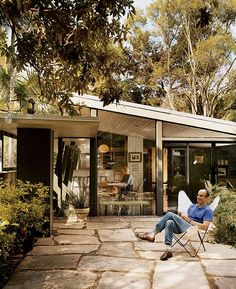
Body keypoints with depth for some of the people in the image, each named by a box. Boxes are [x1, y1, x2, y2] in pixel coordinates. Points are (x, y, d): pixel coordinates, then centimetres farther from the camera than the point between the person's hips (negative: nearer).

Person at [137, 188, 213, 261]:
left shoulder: (208, 211, 2)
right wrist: (182, 217, 0)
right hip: (182, 227, 7)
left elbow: (204, 226, -10)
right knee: (169, 222, -28)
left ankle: (153, 234, -19)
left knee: (170, 214, -22)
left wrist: (189, 220, -10)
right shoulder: (192, 206, 26)